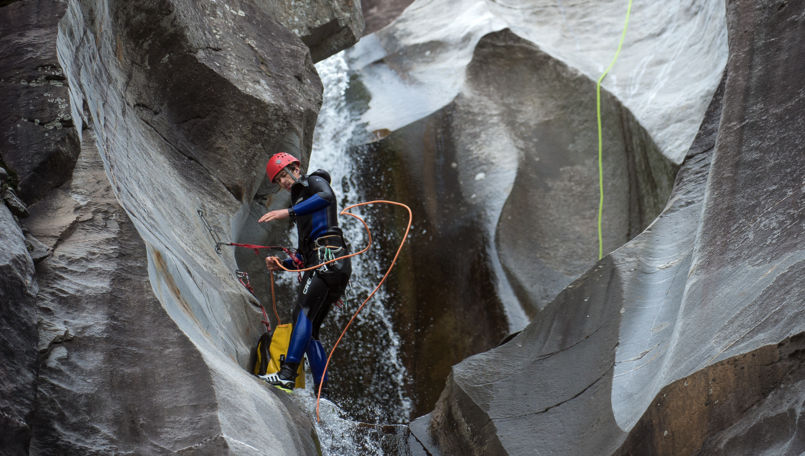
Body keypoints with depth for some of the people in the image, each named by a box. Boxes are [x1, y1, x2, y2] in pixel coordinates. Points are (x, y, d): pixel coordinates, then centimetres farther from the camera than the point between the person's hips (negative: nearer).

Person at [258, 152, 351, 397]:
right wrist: (281, 264, 14)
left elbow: (326, 197, -17)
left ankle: (288, 374, -38)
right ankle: (322, 392, -1)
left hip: (329, 254, -10)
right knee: (309, 330, 3)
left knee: (303, 311, -25)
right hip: (317, 261, 10)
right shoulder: (302, 205, 34)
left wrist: (288, 212, -22)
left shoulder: (314, 181, 11)